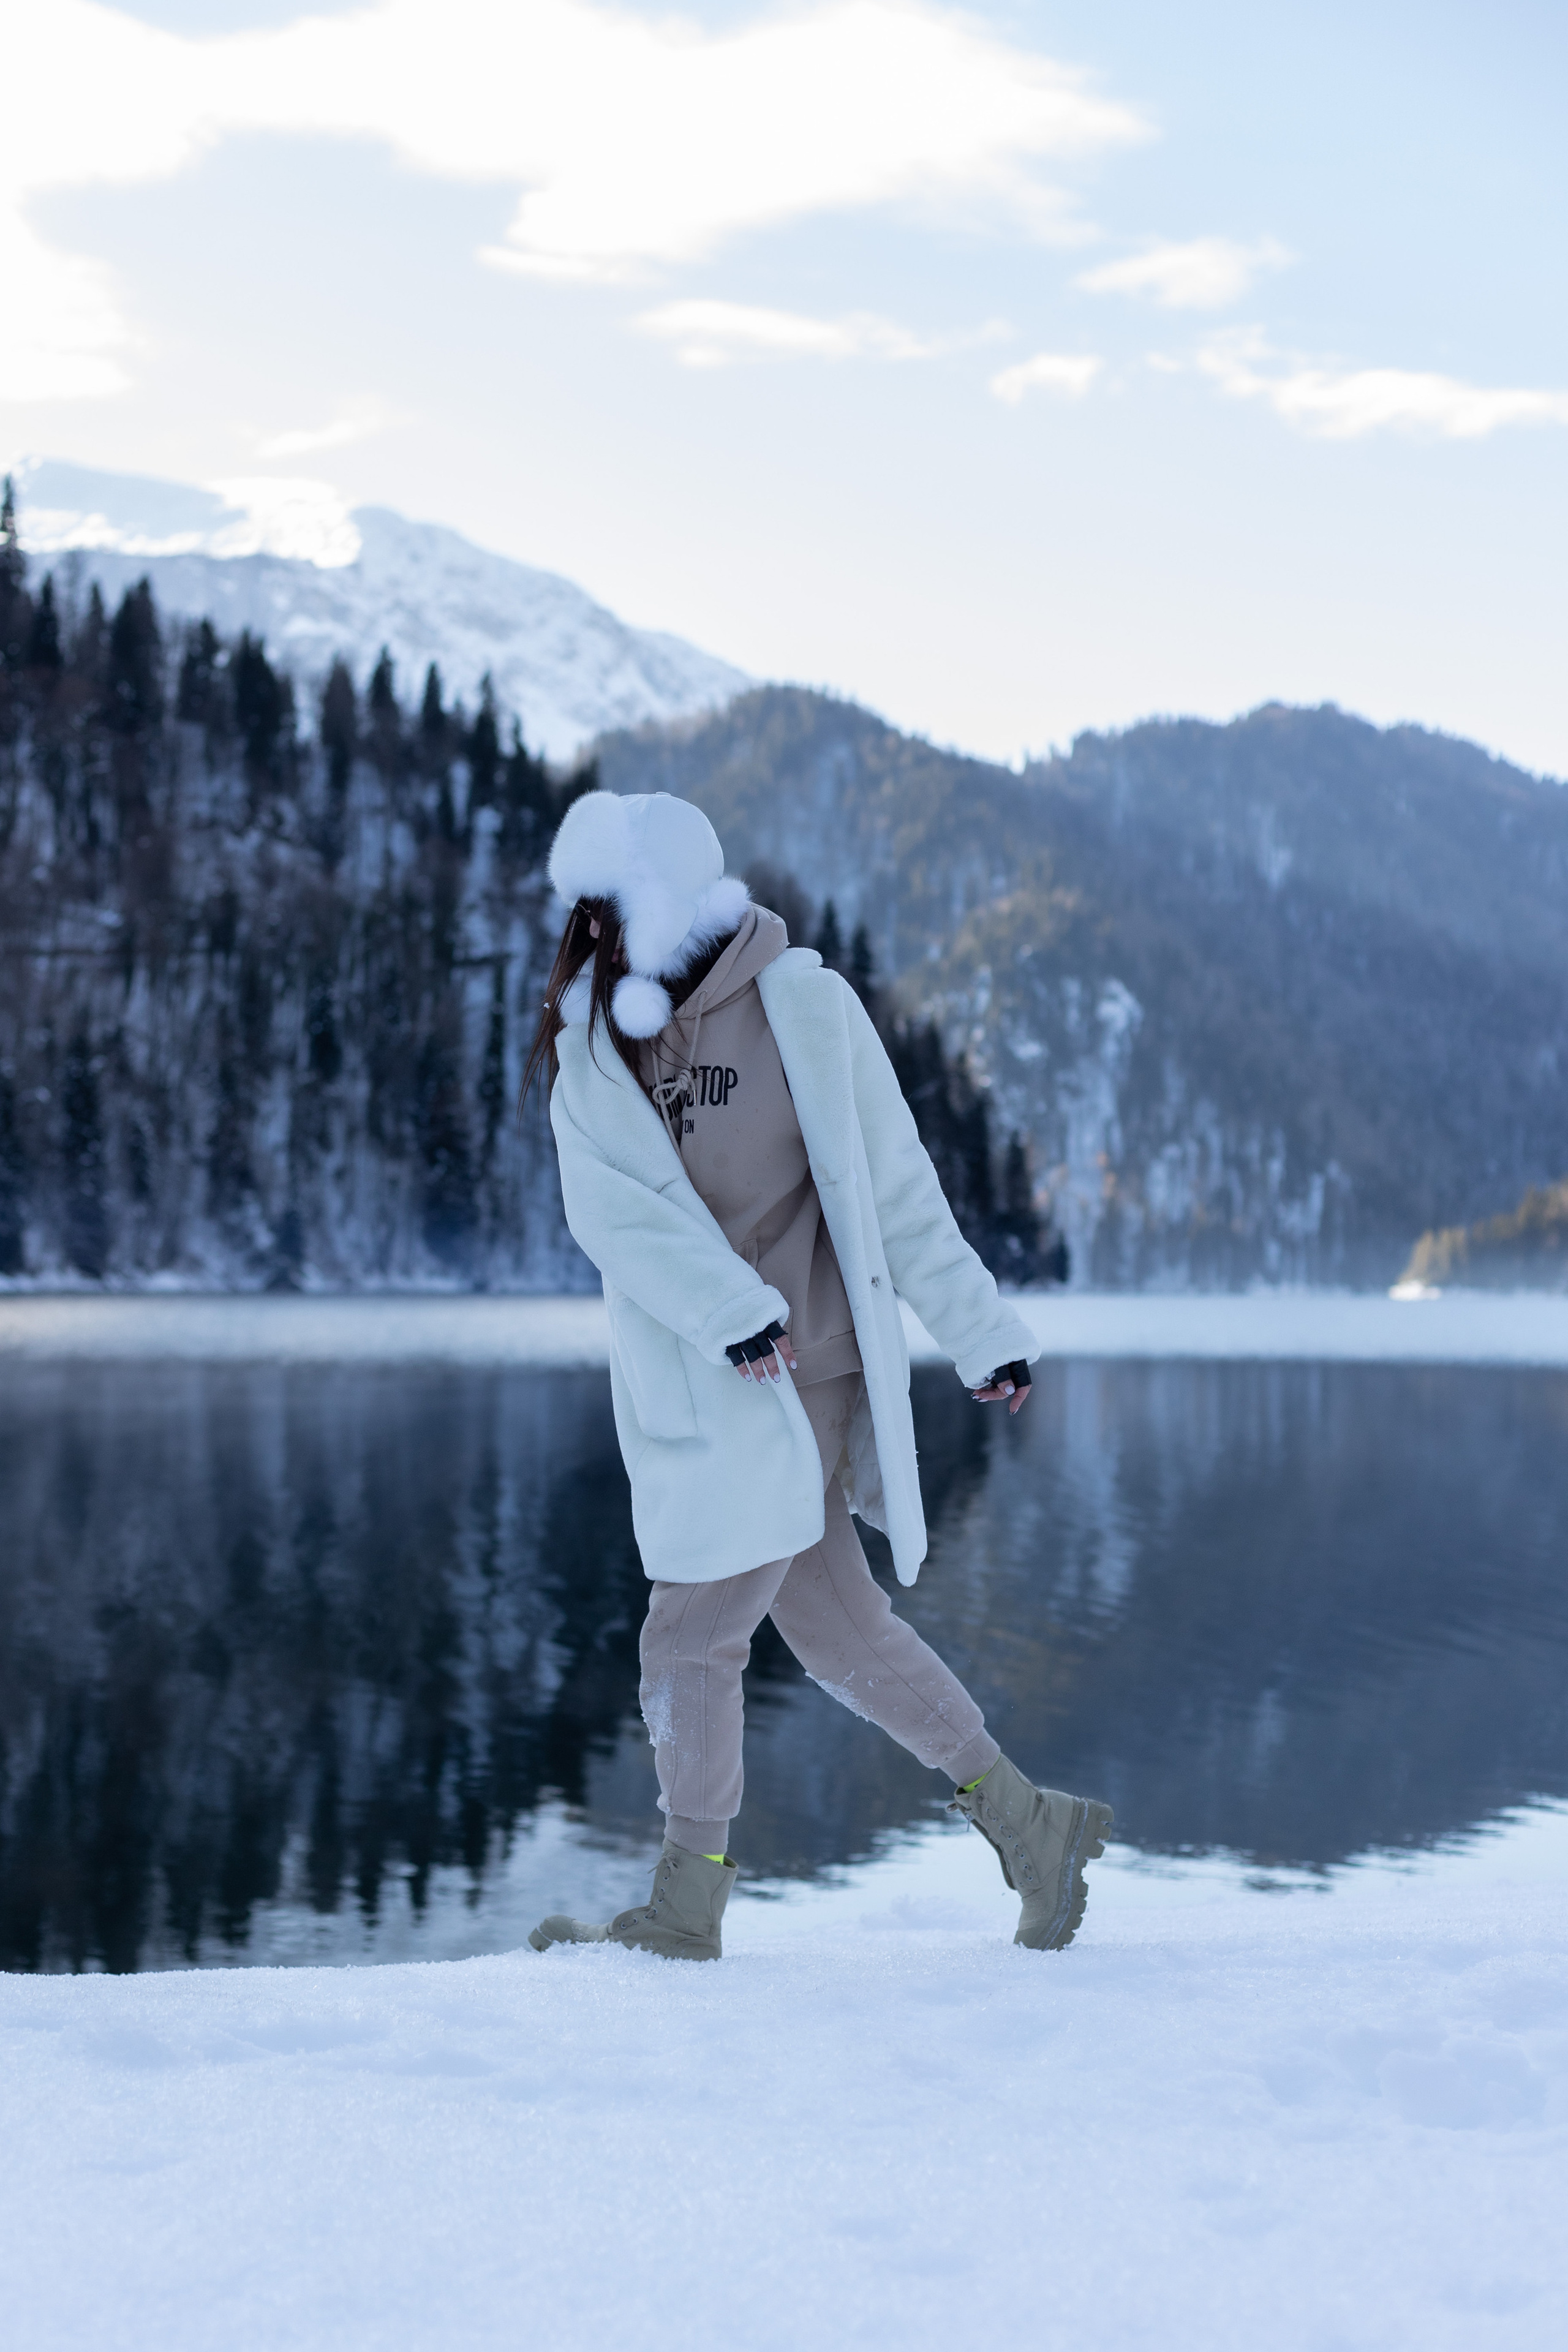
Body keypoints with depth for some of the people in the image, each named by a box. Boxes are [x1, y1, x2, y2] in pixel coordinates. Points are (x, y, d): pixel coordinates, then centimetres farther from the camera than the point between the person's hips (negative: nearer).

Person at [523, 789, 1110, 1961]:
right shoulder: (596, 1034, 3)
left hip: (803, 1380, -5)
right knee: (841, 1631, 13)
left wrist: (982, 1329, 0)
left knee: (691, 1639, -4)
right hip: (686, 1393, 5)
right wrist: (729, 1309, -25)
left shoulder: (805, 1005, -7)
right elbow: (612, 1207, -11)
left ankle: (686, 1913, 11)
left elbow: (896, 1189, -1)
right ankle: (1029, 1822, 26)